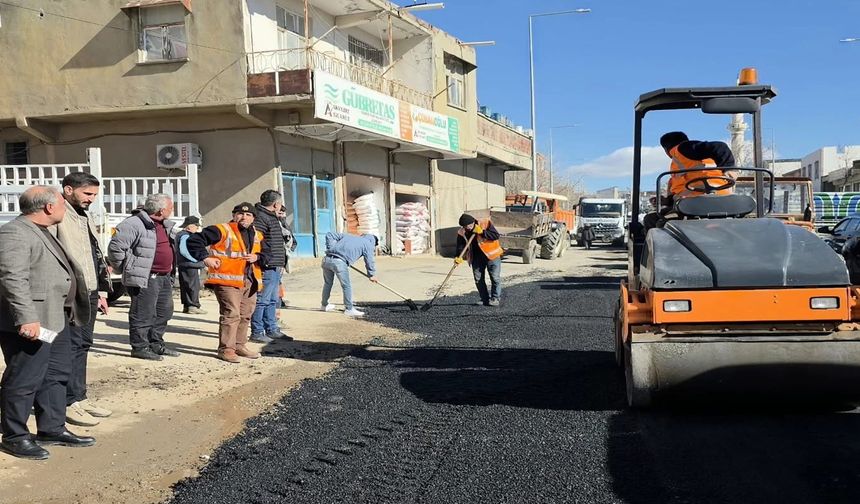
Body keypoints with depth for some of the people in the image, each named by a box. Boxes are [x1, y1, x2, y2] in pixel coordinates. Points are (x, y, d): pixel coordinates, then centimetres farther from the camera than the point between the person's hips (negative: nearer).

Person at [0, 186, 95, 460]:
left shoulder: (41, 232, 18)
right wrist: (27, 319, -29)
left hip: (56, 319, 11)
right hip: (31, 323, -11)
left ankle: (52, 429, 28)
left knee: (56, 375, 17)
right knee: (24, 381, 0)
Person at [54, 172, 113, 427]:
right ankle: (69, 403, 3)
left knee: (82, 344, 13)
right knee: (71, 346, -5)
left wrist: (98, 292, 22)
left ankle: (80, 397, 22)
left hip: (89, 293, 9)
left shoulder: (83, 217, 19)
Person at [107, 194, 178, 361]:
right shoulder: (134, 224, -16)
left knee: (164, 313, 15)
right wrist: (128, 269, -11)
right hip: (145, 279, -9)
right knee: (143, 315, -3)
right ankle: (139, 347, 6)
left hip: (165, 278, 9)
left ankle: (156, 344, 27)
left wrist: (171, 268, 19)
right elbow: (115, 247, -19)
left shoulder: (166, 225, 14)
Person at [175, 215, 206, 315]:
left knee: (185, 286, 12)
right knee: (194, 286, -7)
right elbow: (183, 250, -27)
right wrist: (196, 259, -20)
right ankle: (193, 306, -6)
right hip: (190, 266, -11)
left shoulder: (180, 235, 19)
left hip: (182, 265, 11)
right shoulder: (185, 236, -15)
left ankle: (186, 306, 16)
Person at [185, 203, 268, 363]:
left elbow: (265, 255, 22)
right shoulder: (221, 231, -6)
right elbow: (194, 241, -9)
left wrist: (257, 257, 1)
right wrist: (205, 257, -15)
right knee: (231, 314, -11)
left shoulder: (257, 236, 15)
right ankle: (226, 349, -3)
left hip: (250, 281, 7)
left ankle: (240, 345, 28)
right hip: (227, 280, -7)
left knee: (245, 315, 14)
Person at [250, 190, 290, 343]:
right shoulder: (260, 217, -13)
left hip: (275, 267, 11)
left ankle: (272, 330, 25)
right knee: (262, 300, -4)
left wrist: (281, 263, 24)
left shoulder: (272, 217, 21)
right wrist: (263, 260, -25)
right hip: (267, 267, -11)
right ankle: (257, 332, 2)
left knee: (272, 300, 16)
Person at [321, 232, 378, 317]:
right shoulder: (368, 244, 14)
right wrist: (372, 275, 27)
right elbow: (369, 261, 14)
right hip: (339, 262, -7)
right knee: (347, 286, 5)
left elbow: (329, 234, 27)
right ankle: (349, 309, 10)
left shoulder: (348, 236, 31)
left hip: (327, 259, 7)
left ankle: (325, 305, 39)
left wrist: (331, 248, 19)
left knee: (328, 283, 24)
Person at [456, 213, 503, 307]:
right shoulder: (462, 232, -4)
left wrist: (482, 232, -27)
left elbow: (496, 235, -19)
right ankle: (485, 299, 14)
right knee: (478, 279, 4)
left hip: (491, 255, -4)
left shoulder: (485, 223, -15)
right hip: (476, 258, 4)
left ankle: (495, 298, 7)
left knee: (495, 278, -3)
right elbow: (460, 245, -5)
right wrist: (459, 257, -23)